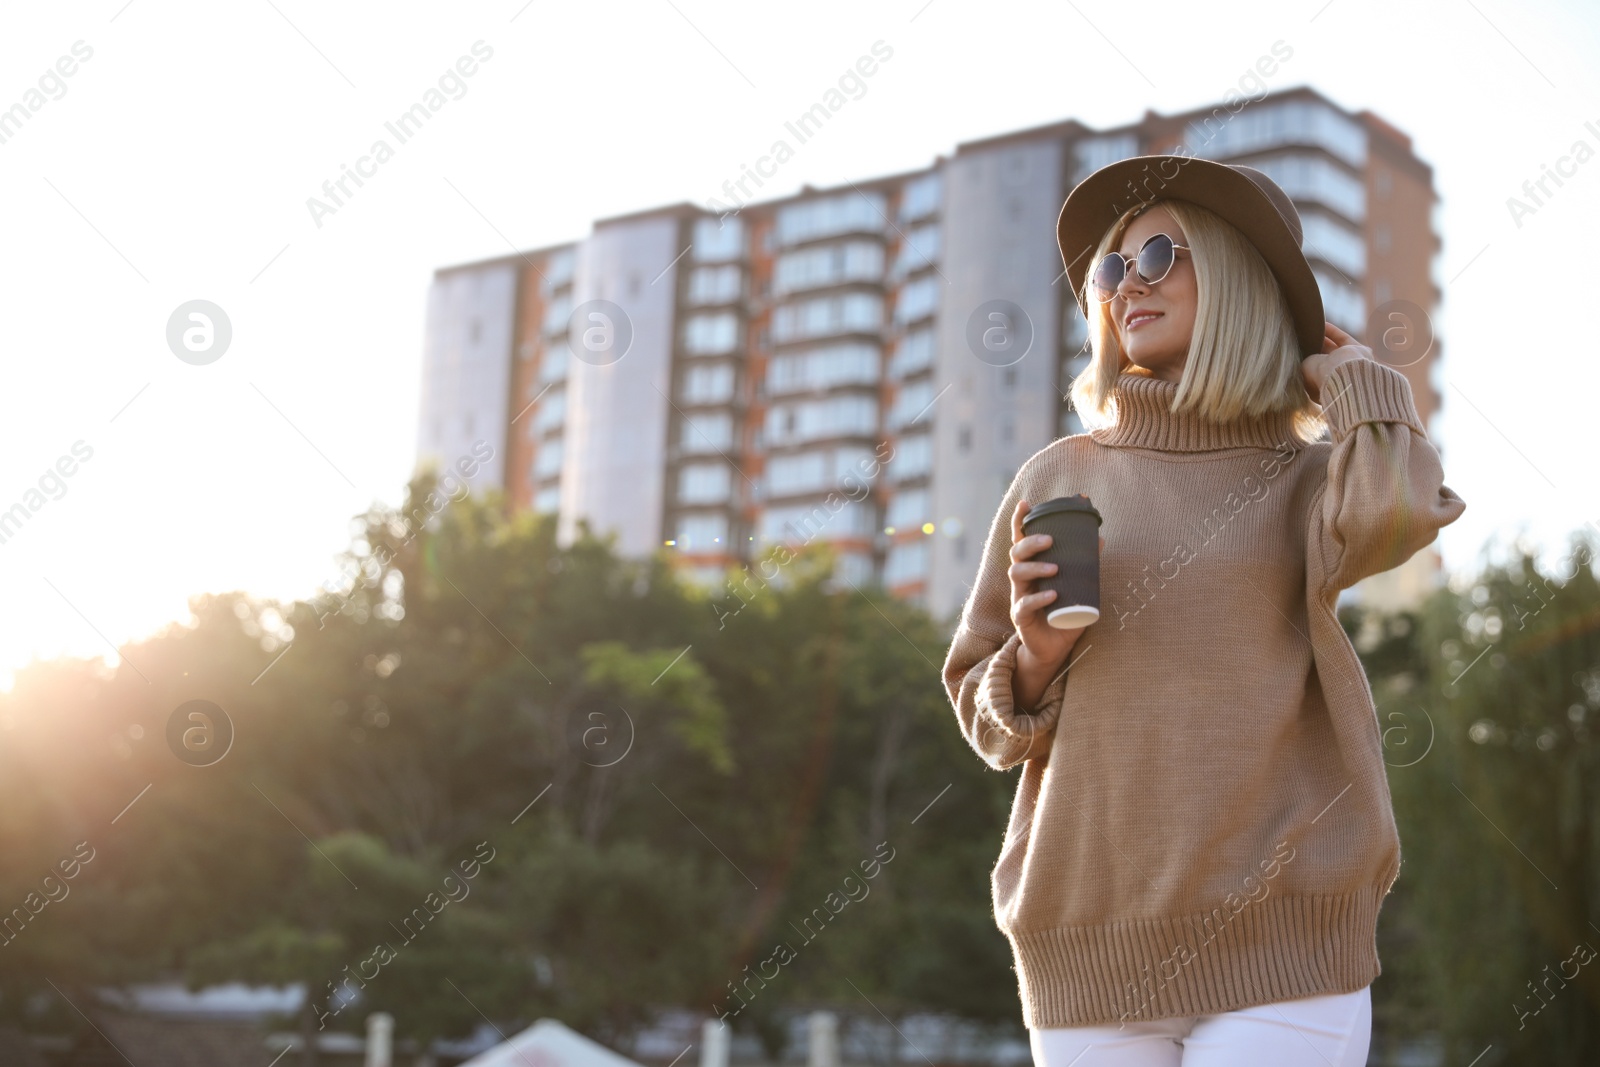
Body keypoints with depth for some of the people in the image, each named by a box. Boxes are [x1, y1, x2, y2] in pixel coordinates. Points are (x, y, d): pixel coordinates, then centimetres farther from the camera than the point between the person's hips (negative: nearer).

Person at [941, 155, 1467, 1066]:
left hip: (1279, 939, -1)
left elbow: (1394, 515, -18)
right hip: (1091, 946, 2)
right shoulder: (1057, 477, 10)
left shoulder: (1307, 478, 7)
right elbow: (985, 709, 15)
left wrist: (1355, 379, 1)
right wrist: (1037, 658, -7)